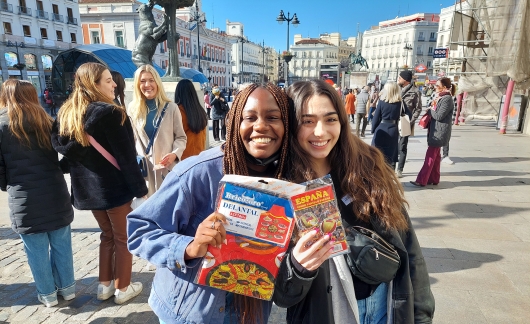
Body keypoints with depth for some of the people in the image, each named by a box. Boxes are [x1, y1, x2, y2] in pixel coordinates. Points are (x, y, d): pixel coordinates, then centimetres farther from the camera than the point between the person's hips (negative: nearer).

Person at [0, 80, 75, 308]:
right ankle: (67, 288, 27)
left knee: (37, 251, 12)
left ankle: (47, 294, 26)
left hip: (24, 200, -3)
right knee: (61, 245, 14)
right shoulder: (46, 121, 5)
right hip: (55, 194, 3)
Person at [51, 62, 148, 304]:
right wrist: (140, 189, -13)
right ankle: (123, 289, 23)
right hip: (114, 186, -7)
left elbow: (60, 148, 6)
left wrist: (84, 174, 9)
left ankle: (105, 285, 32)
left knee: (107, 235, 23)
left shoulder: (66, 114, 6)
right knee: (123, 238, 10)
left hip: (86, 187, 7)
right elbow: (126, 157, -19)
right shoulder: (109, 113, -18)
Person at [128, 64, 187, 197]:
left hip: (167, 167, -1)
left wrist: (175, 154, -14)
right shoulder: (132, 108, 6)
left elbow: (181, 137, 3)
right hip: (142, 168, 1)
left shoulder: (171, 107, 1)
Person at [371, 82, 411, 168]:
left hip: (381, 130, -2)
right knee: (391, 155, 11)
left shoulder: (382, 102, -8)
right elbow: (408, 115, 2)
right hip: (393, 131, 2)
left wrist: (373, 130, 5)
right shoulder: (401, 103, -2)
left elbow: (376, 118, -5)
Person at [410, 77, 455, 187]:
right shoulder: (441, 97, 15)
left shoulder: (447, 99, -15)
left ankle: (422, 180, -7)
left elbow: (439, 116, -20)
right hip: (435, 131, 10)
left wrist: (430, 110, -5)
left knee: (430, 156, -9)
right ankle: (433, 179, 22)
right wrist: (431, 109, 1)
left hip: (439, 132, -10)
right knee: (435, 156, 14)